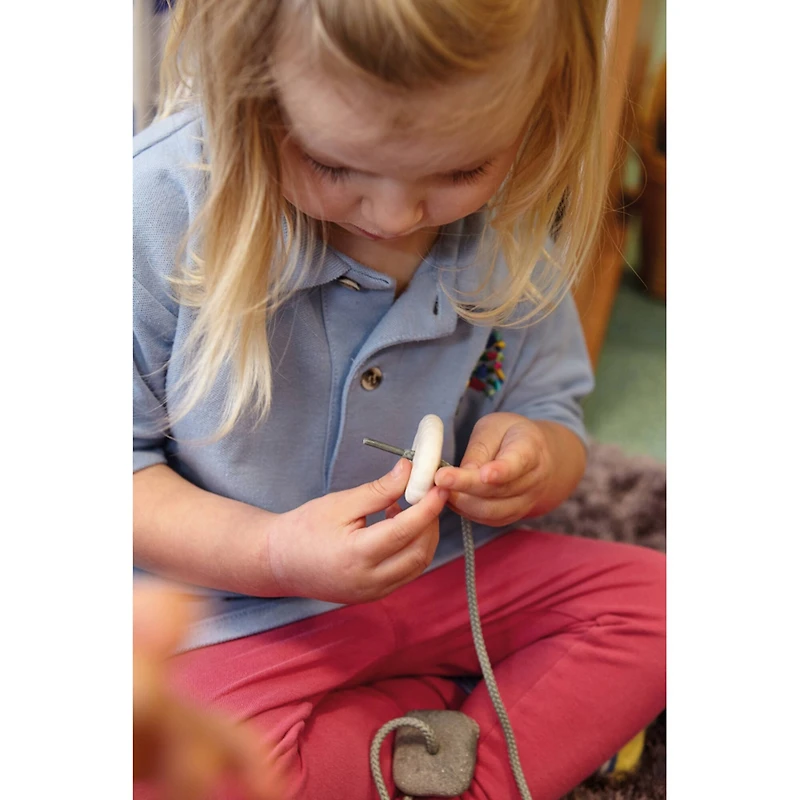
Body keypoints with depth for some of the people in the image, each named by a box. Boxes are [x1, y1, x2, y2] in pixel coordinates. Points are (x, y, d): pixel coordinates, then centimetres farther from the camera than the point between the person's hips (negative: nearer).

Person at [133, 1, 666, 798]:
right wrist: (273, 553, -28)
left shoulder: (513, 222, -7)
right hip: (240, 615, -2)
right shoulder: (158, 205, -21)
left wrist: (537, 459, -19)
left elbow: (553, 411, 6)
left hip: (450, 574, 4)